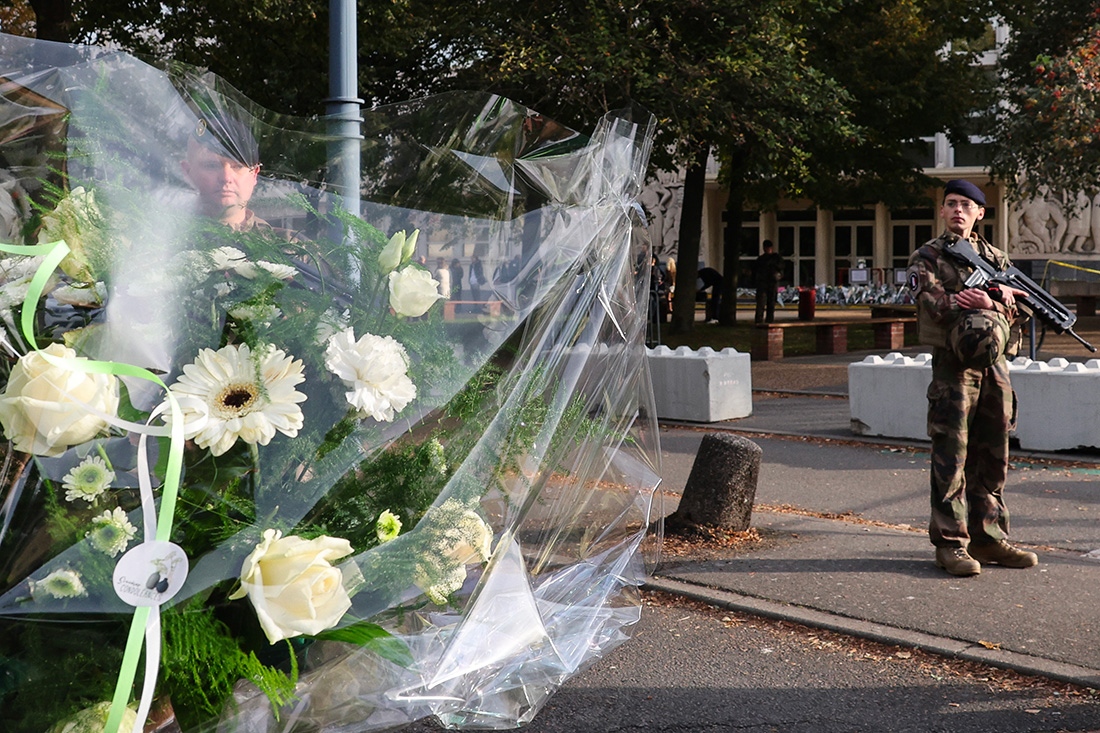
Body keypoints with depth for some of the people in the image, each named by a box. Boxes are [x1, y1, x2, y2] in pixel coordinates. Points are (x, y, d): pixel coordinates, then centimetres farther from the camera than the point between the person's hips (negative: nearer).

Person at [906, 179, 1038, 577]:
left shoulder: (996, 258, 18)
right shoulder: (926, 258, 3)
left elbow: (1017, 305, 9)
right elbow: (934, 302, -13)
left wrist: (999, 296, -13)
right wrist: (992, 301, -21)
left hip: (995, 364, 5)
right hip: (953, 364, -5)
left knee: (993, 456, 8)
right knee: (952, 456, -6)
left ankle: (988, 537, 17)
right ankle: (950, 543, -1)